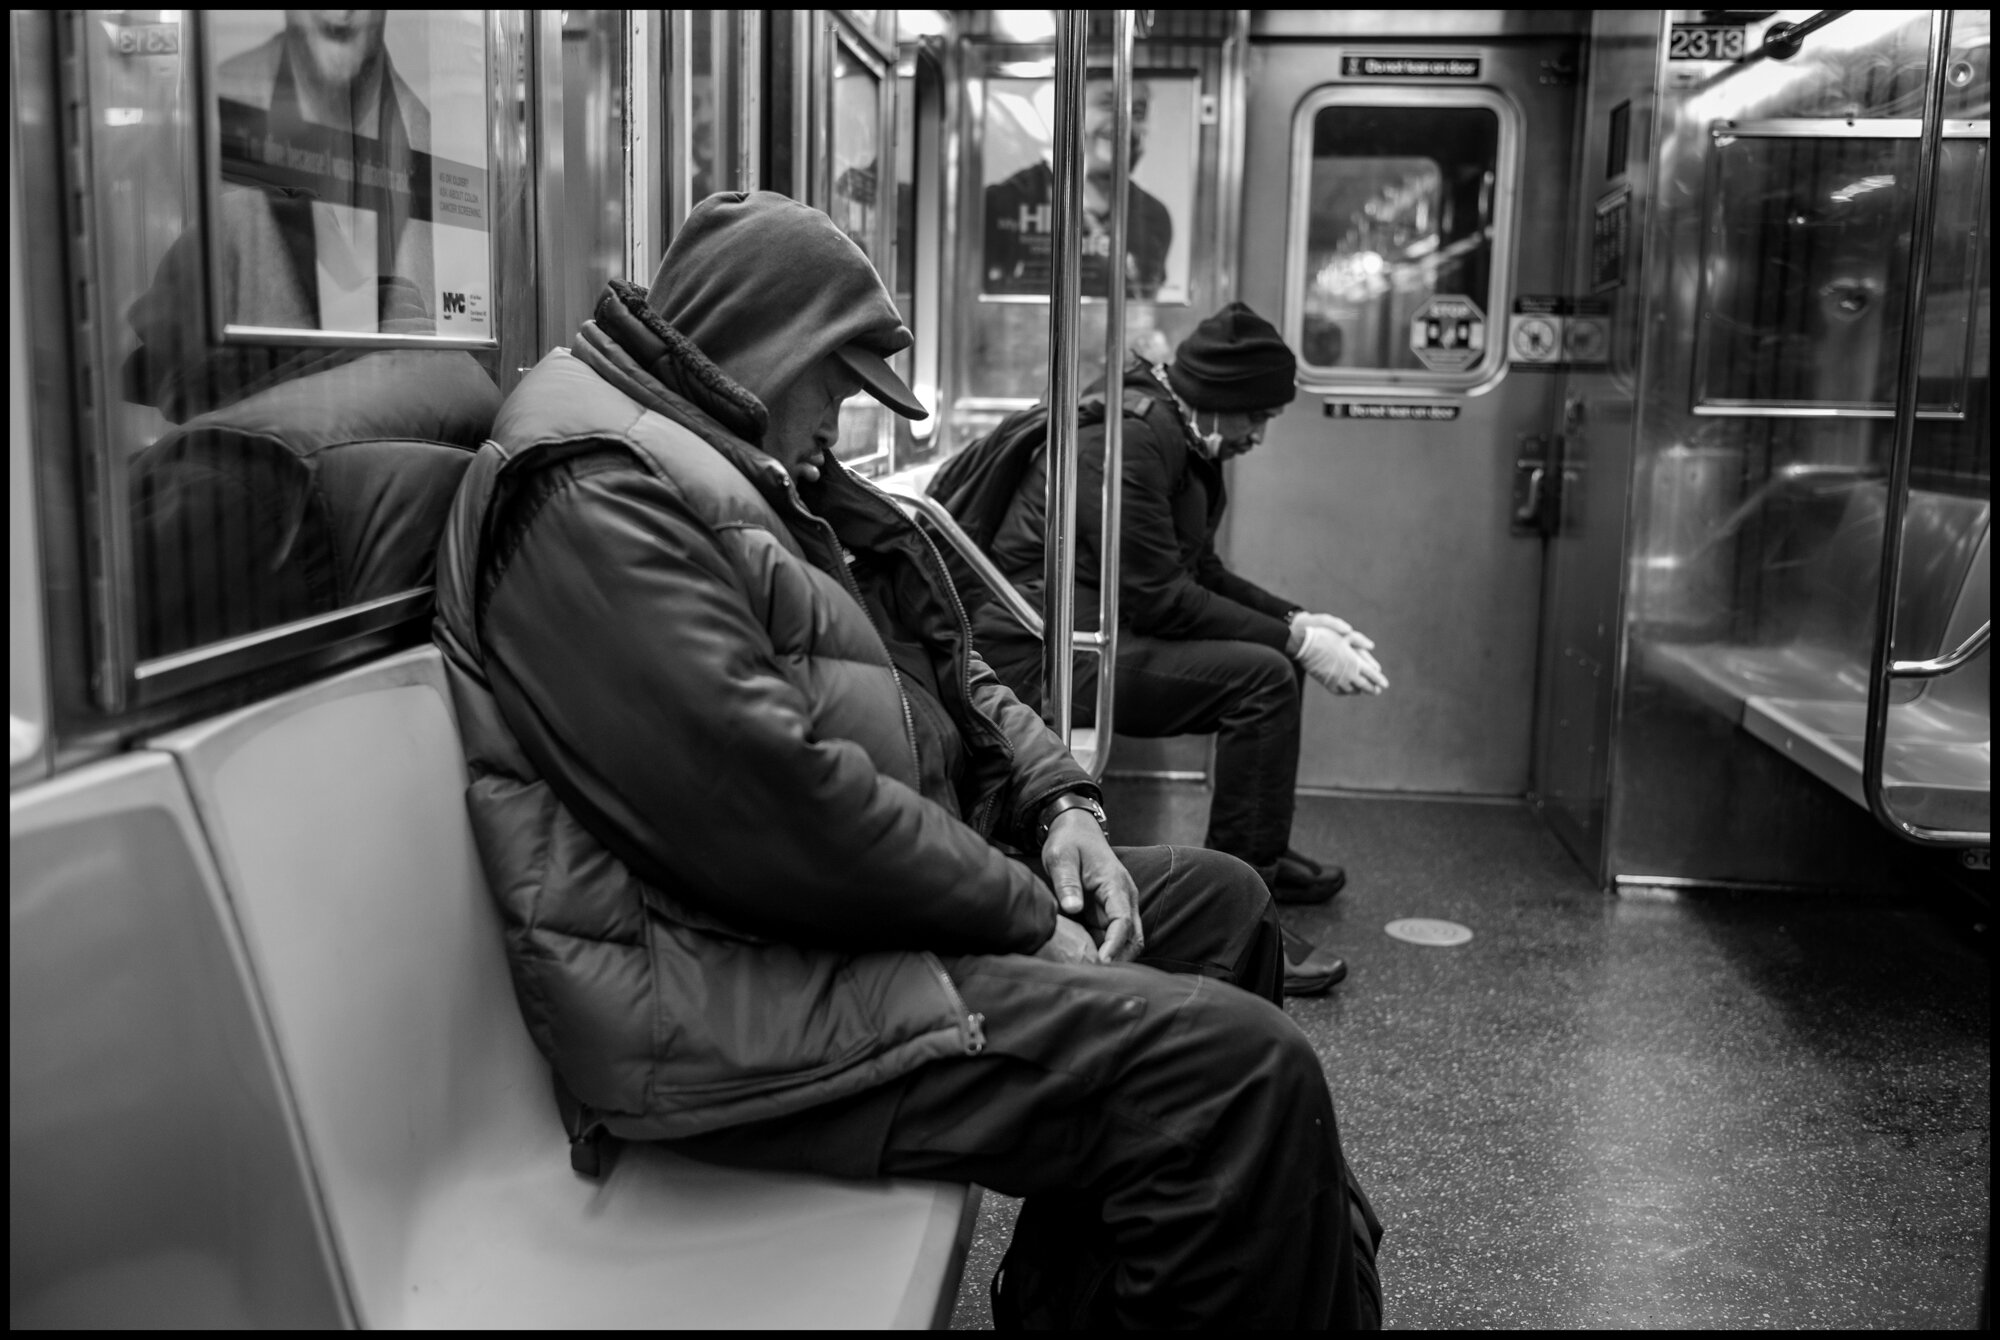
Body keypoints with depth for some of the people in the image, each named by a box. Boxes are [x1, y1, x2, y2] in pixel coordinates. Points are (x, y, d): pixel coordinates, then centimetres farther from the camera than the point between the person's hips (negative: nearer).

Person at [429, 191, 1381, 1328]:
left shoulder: (763, 477, 19)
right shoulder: (594, 492, -16)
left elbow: (942, 670, 22)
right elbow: (768, 800, -25)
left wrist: (1056, 801, 4)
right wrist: (1022, 914, -15)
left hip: (877, 891, 12)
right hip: (732, 991, -11)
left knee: (1219, 901, 16)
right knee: (1240, 1069, -22)